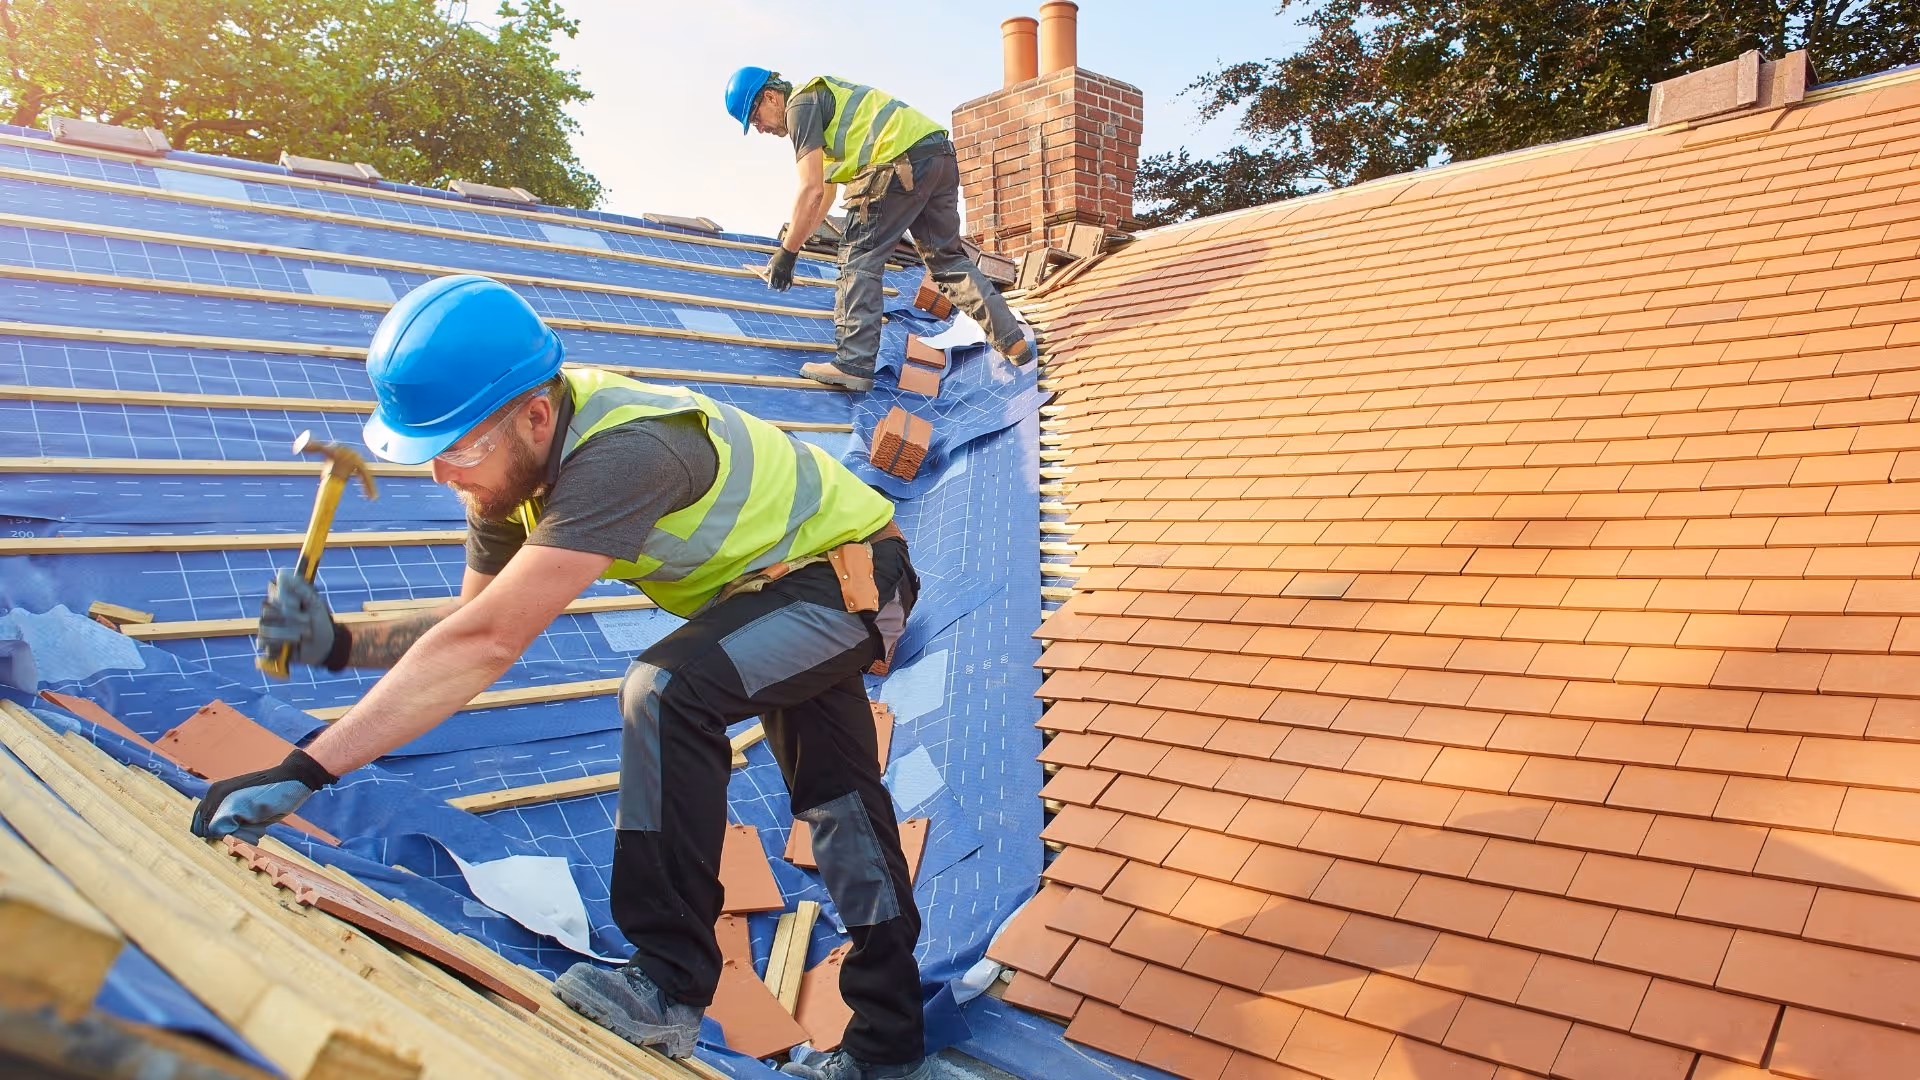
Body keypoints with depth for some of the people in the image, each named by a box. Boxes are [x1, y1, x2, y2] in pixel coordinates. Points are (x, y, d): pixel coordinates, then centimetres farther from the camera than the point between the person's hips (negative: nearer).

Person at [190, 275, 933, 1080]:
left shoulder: (619, 456, -39)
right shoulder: (515, 460, -10)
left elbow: (487, 644, -44)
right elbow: (474, 621, -3)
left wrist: (303, 771, -41)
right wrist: (338, 643, -19)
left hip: (853, 572, -9)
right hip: (789, 582, 9)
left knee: (669, 690, -31)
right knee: (837, 801, 16)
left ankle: (670, 985, -15)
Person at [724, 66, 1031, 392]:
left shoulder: (800, 104, 0)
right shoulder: (822, 96, 30)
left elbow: (811, 191, -9)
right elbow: (825, 193, 35)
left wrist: (787, 252, -3)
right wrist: (795, 240, 39)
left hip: (902, 163, -10)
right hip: (941, 157, 10)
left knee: (860, 258, -3)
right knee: (947, 258, 16)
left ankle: (853, 363, -6)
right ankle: (1014, 342, 16)